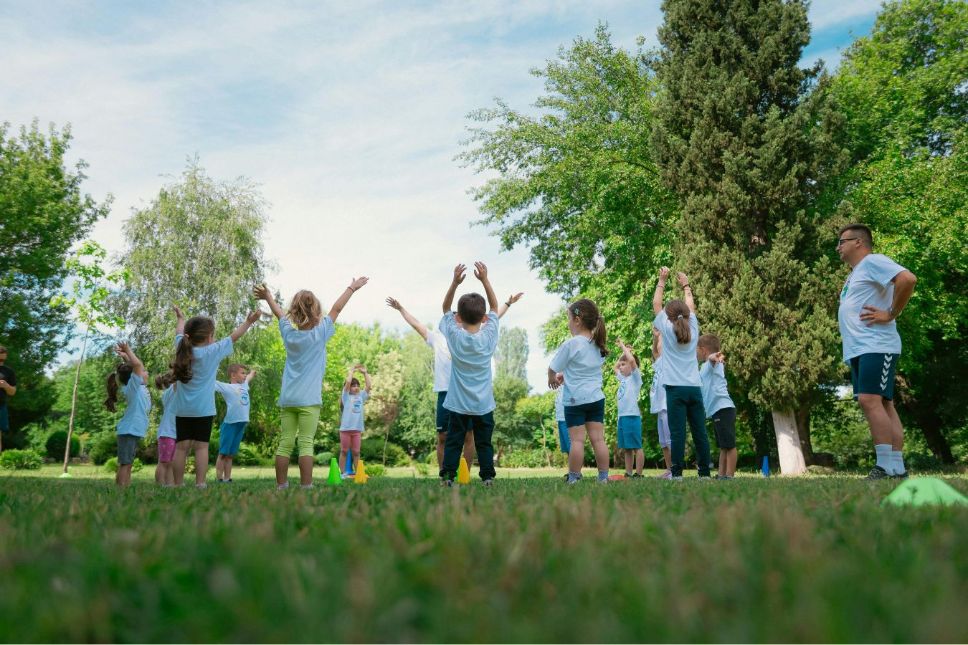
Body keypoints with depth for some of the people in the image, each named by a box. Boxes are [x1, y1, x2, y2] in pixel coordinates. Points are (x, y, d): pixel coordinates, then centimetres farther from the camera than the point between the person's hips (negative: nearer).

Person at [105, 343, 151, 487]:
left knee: (127, 464, 11)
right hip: (128, 431, -8)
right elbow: (137, 364, -28)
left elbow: (137, 365, 23)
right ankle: (121, 490, -6)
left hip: (134, 431, 8)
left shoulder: (142, 387, 11)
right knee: (125, 464, -7)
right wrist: (127, 350, -16)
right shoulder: (132, 387, -12)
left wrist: (125, 356, 11)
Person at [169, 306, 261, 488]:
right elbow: (233, 337, 2)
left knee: (181, 446, 4)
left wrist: (180, 318, 43)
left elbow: (179, 333, 24)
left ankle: (178, 485, 7)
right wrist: (249, 321, 11)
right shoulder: (213, 351, -5)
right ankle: (200, 484, -4)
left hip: (182, 409, 4)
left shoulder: (182, 348, 5)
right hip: (203, 409, -4)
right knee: (201, 446, -2)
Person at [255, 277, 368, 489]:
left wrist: (267, 297, 43)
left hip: (287, 398, 4)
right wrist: (352, 288, 17)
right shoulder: (319, 332, -4)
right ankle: (306, 488, -4)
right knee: (306, 444, -4)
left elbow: (280, 313, 24)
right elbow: (336, 309, 6)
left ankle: (281, 486, 9)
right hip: (309, 399, -4)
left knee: (285, 443, 5)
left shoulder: (288, 331, 6)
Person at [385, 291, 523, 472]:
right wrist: (400, 308, 25)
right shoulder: (438, 339, 15)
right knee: (442, 437, 3)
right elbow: (416, 324, 21)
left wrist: (508, 303, 12)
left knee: (469, 436, 2)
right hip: (445, 392, 1)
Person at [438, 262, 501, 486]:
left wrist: (455, 282, -4)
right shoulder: (489, 337, -8)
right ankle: (488, 477, 8)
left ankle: (447, 476, 3)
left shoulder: (454, 336, -9)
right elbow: (494, 307, 5)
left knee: (453, 442, 6)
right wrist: (485, 279, -1)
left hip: (457, 403, 0)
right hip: (484, 404, 1)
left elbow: (445, 308, 5)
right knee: (484, 443, 9)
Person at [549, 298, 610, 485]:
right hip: (596, 398, 5)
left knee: (577, 440, -1)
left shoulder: (570, 344, -14)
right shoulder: (598, 344, 6)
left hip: (575, 399, -5)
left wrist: (552, 379, 14)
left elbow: (552, 368, -7)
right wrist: (565, 375, 21)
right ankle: (603, 477, 10)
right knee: (598, 438, 7)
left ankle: (573, 478, 5)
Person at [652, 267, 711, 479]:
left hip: (676, 388, -3)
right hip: (695, 388, 4)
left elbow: (656, 304, 9)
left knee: (678, 433, -6)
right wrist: (685, 284, 33)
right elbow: (690, 307, 24)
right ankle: (704, 471, 9)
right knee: (700, 432, 5)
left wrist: (662, 281, 17)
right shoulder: (693, 329, 8)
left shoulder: (667, 329, 0)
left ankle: (677, 473, -6)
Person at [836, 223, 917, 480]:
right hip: (858, 350, 10)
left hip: (876, 346, -10)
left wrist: (891, 315, -17)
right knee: (883, 405, 6)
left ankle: (886, 468, -15)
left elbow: (908, 279, -21)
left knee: (870, 401, -17)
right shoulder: (854, 274, 24)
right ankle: (898, 469, 7)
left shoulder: (873, 261, -5)